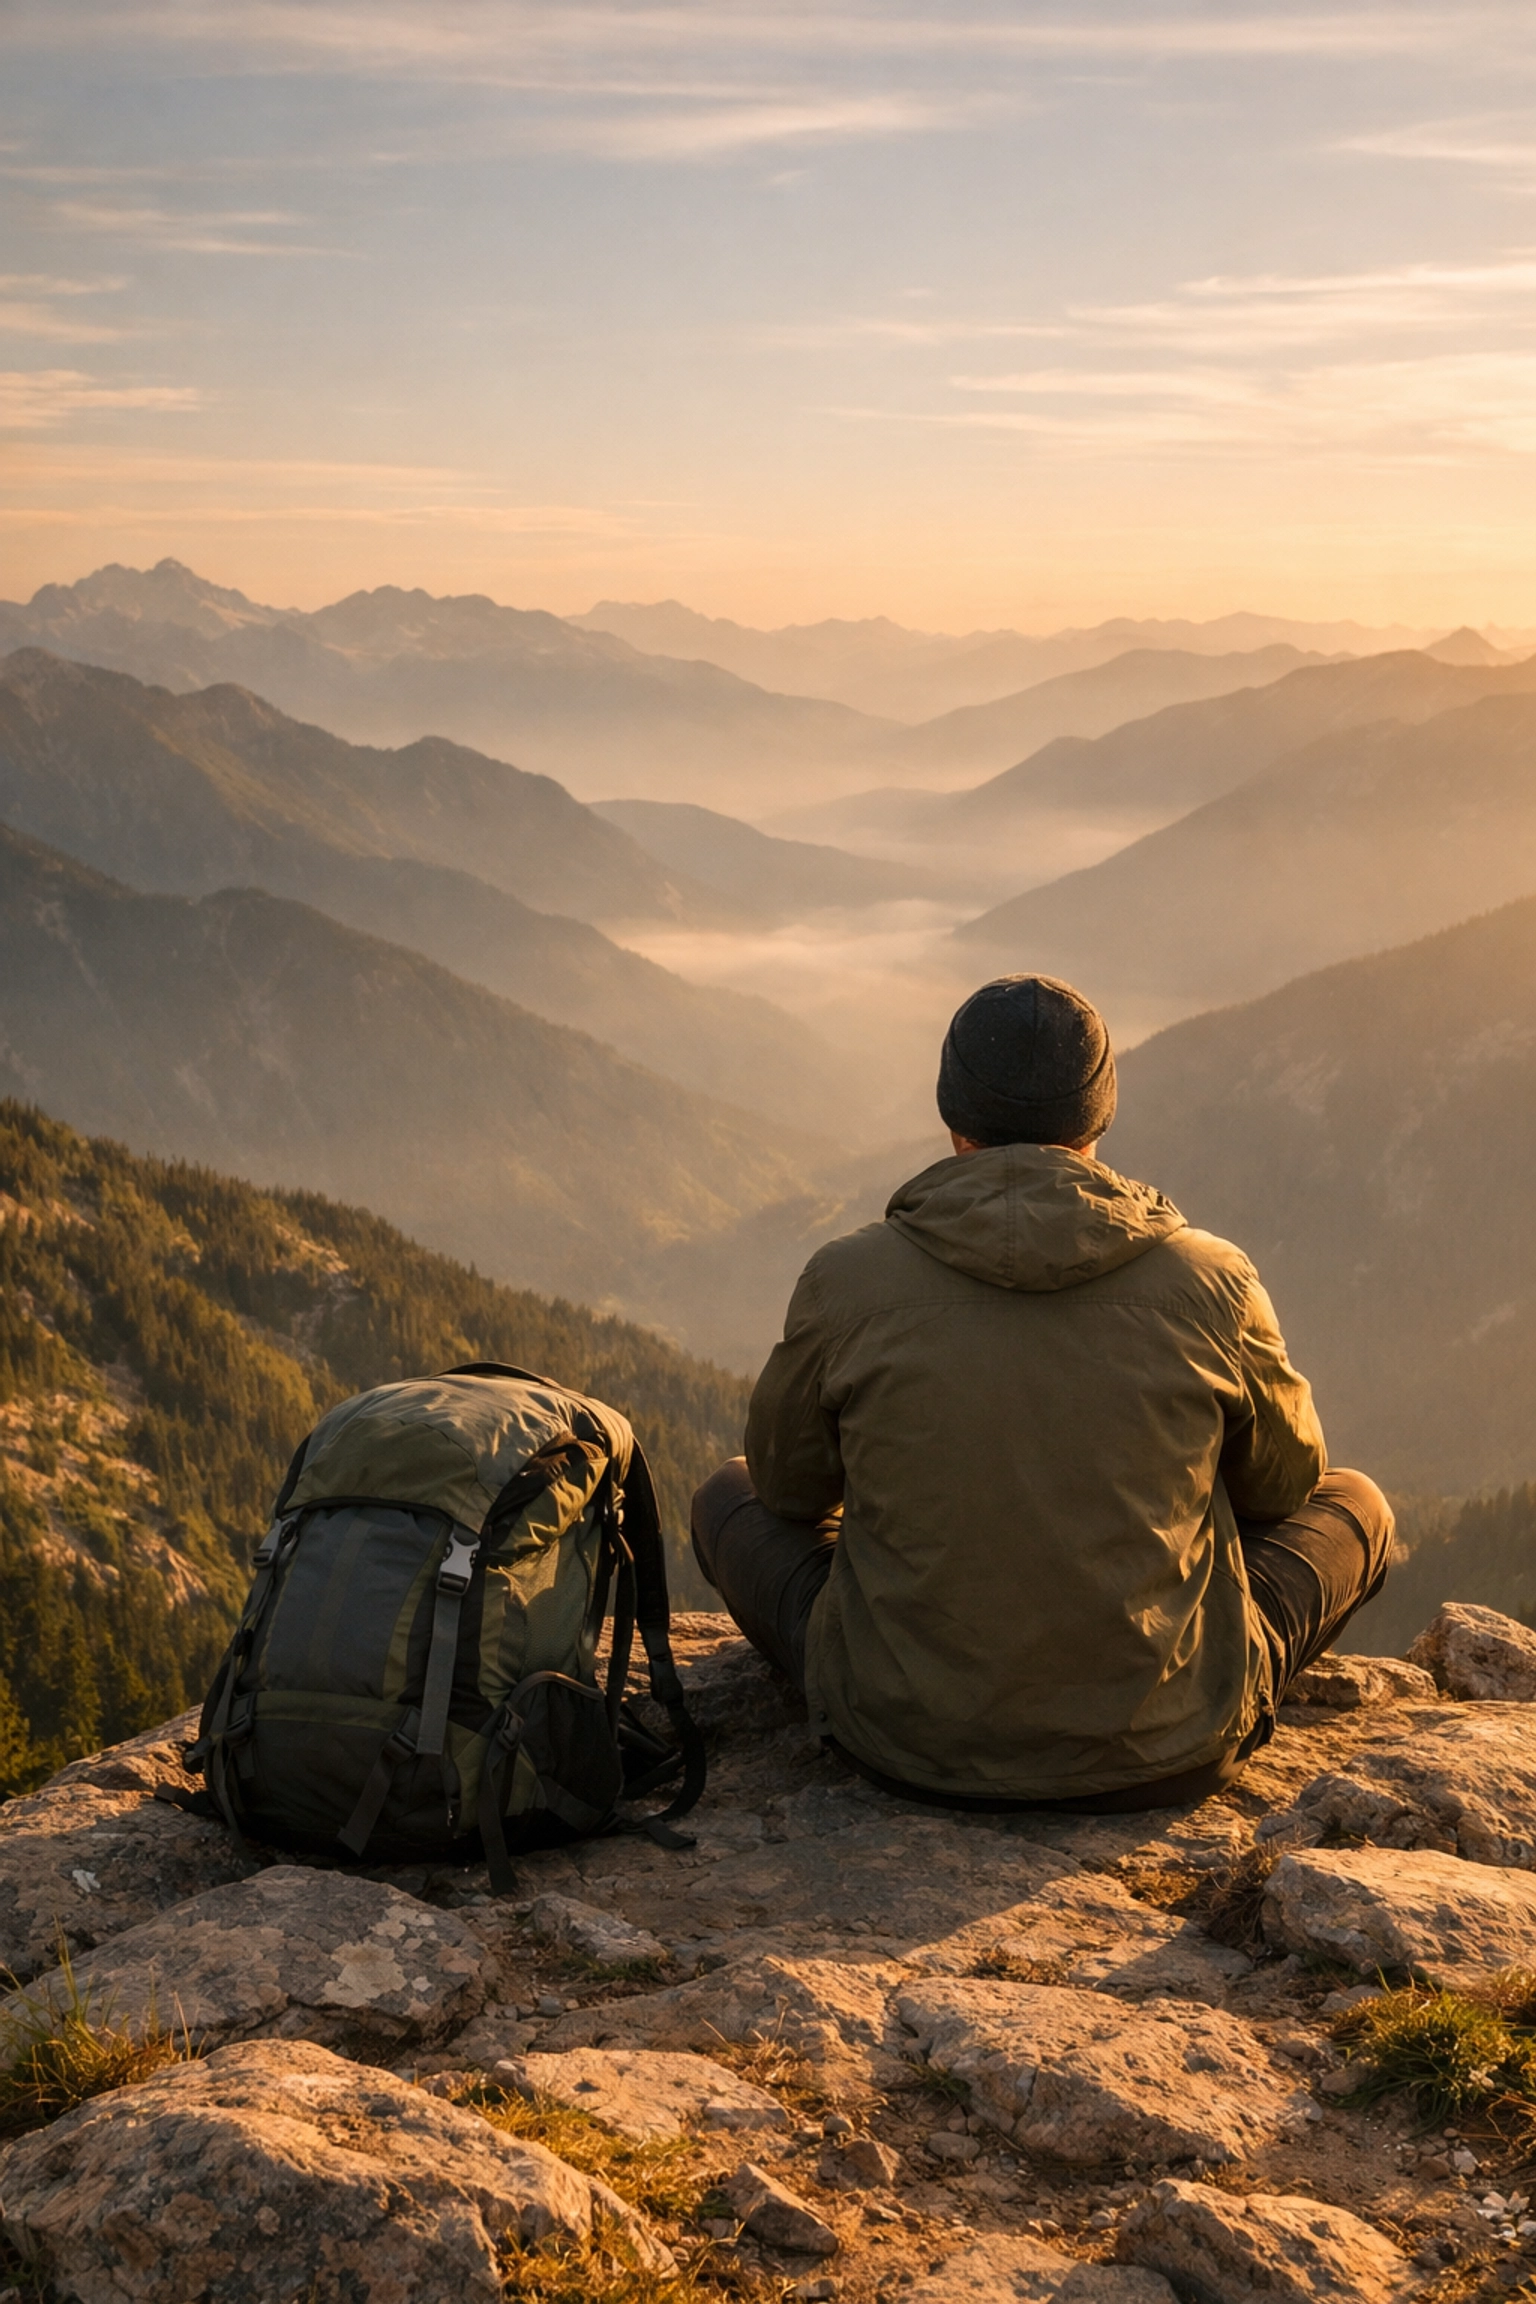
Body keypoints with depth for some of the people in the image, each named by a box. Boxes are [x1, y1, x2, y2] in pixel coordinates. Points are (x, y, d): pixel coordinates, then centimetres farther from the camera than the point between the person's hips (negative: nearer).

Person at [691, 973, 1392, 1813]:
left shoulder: (847, 1281, -12)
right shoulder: (1212, 1282, -11)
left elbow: (789, 1485, 6)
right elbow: (1285, 1482, 7)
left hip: (906, 1745, 1)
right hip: (1164, 1754, 0)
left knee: (730, 1498, 25)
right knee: (1354, 1503, 24)